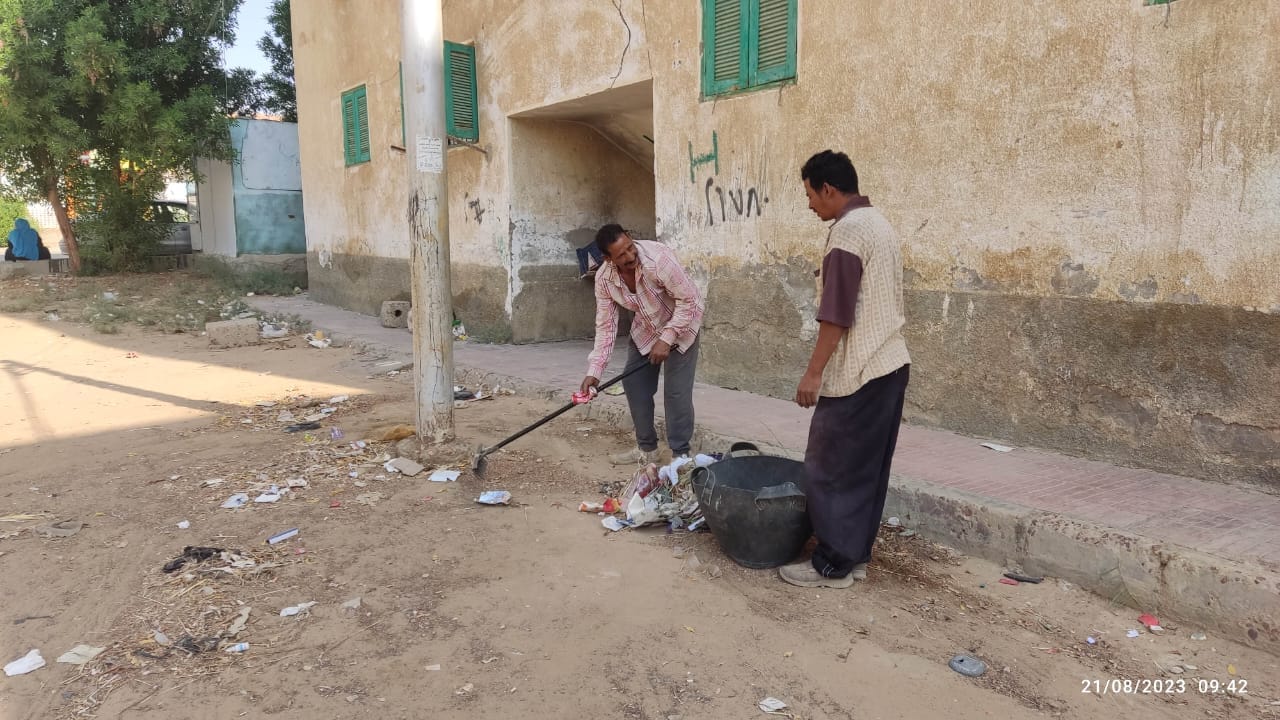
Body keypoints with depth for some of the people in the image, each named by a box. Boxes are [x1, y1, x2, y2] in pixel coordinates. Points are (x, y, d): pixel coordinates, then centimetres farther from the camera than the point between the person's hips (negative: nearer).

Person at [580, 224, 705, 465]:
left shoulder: (658, 258, -35)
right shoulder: (604, 279, -19)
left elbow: (688, 299, -27)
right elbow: (605, 325, -13)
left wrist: (666, 339, -30)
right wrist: (594, 371, -19)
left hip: (682, 324, -5)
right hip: (645, 330, 5)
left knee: (676, 391, -11)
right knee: (634, 384, 5)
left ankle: (680, 454, 2)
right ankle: (646, 448, 21)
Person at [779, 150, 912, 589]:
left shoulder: (848, 230, -15)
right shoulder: (879, 224, 16)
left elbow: (836, 314, -20)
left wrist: (814, 372, -17)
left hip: (857, 373, -10)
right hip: (890, 366, 10)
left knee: (830, 469, -1)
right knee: (867, 469, 13)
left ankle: (833, 565, 6)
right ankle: (855, 555, 21)